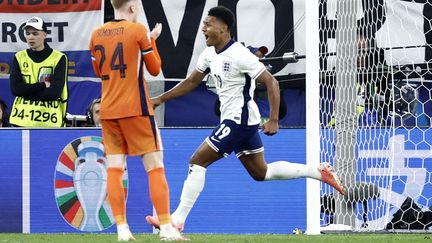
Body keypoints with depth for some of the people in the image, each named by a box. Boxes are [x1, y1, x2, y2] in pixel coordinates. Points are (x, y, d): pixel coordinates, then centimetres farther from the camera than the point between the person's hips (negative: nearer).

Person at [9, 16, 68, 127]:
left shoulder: (59, 58, 1)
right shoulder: (19, 58, 10)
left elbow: (54, 92, -9)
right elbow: (15, 88, -3)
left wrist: (26, 91, -8)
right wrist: (43, 85, -8)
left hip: (49, 122, -3)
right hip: (22, 121, 3)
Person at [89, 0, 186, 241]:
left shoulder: (97, 34, 7)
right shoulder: (138, 30, -7)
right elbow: (155, 68, 1)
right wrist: (152, 40, 14)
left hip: (107, 111, 5)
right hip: (136, 110, -5)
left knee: (115, 168, 2)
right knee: (155, 167, -1)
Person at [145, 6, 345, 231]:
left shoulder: (239, 55, -19)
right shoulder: (209, 54, 7)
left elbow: (271, 83, -19)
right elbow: (191, 82, 21)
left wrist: (273, 120, -24)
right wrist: (160, 99, 16)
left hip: (238, 120, -10)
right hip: (233, 120, 10)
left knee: (197, 161, -10)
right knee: (261, 173, 15)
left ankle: (177, 219, -7)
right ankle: (320, 172, 20)